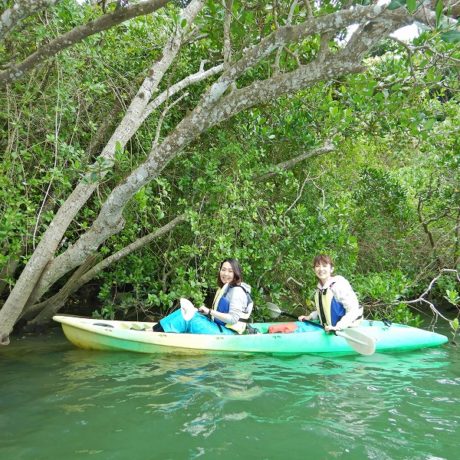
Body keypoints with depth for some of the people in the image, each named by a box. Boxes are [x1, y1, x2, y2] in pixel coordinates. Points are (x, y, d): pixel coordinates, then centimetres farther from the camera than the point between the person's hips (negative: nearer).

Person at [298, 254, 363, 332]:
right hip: (328, 331, 6)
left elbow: (353, 310, -18)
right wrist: (309, 317, 12)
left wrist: (338, 327, -26)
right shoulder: (319, 289, 9)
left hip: (345, 331, -6)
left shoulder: (339, 285, -15)